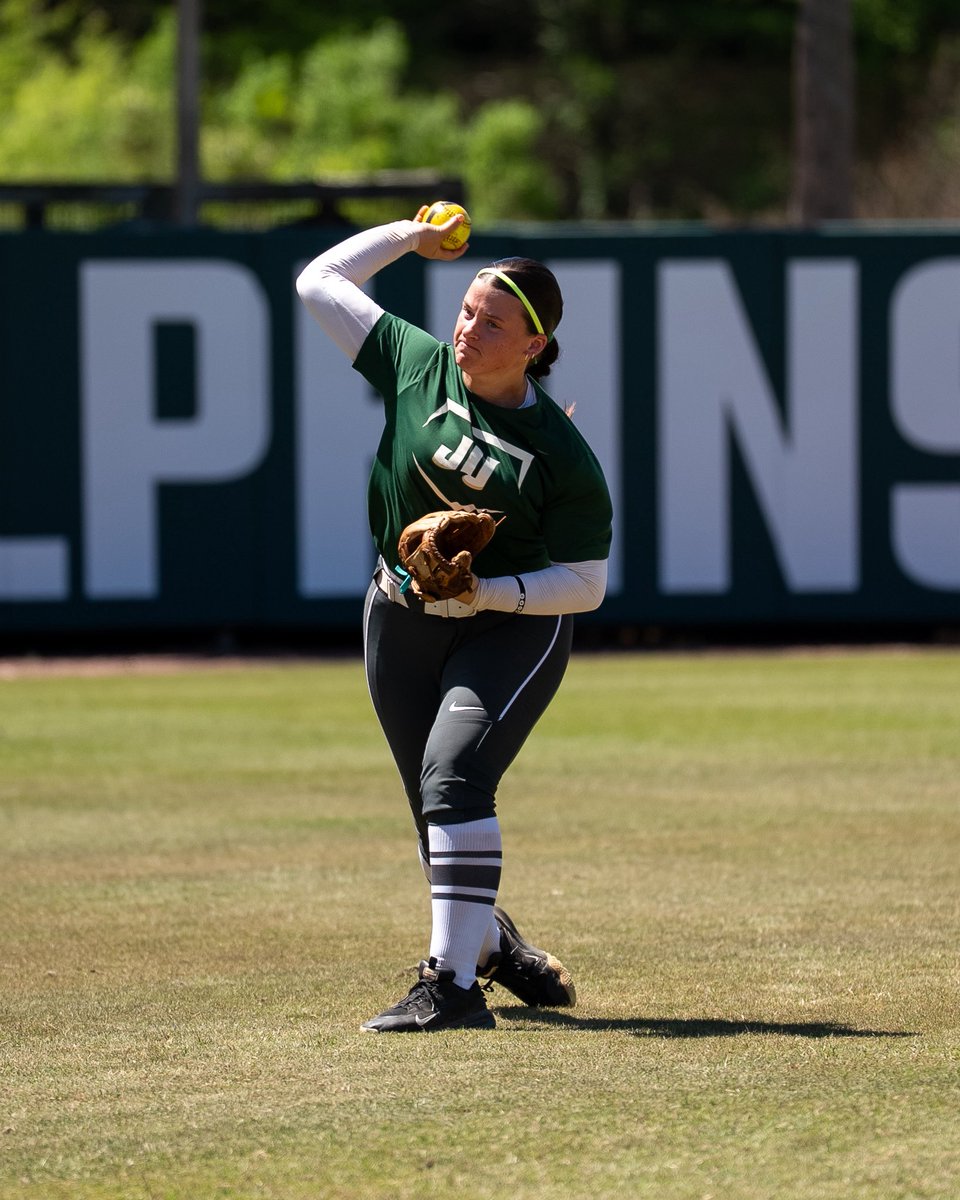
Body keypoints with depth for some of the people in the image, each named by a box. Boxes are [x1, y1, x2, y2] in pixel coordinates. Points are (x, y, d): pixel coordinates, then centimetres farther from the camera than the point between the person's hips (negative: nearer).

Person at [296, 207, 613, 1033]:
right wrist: (410, 236, 4)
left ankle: (455, 981, -29)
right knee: (440, 812, 11)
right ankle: (493, 944, 38)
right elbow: (320, 282, 3)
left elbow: (587, 584, -13)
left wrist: (489, 592, -26)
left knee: (454, 777, -26)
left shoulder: (561, 454, -17)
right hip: (402, 621, 5)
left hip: (513, 625, -5)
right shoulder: (418, 364, -6)